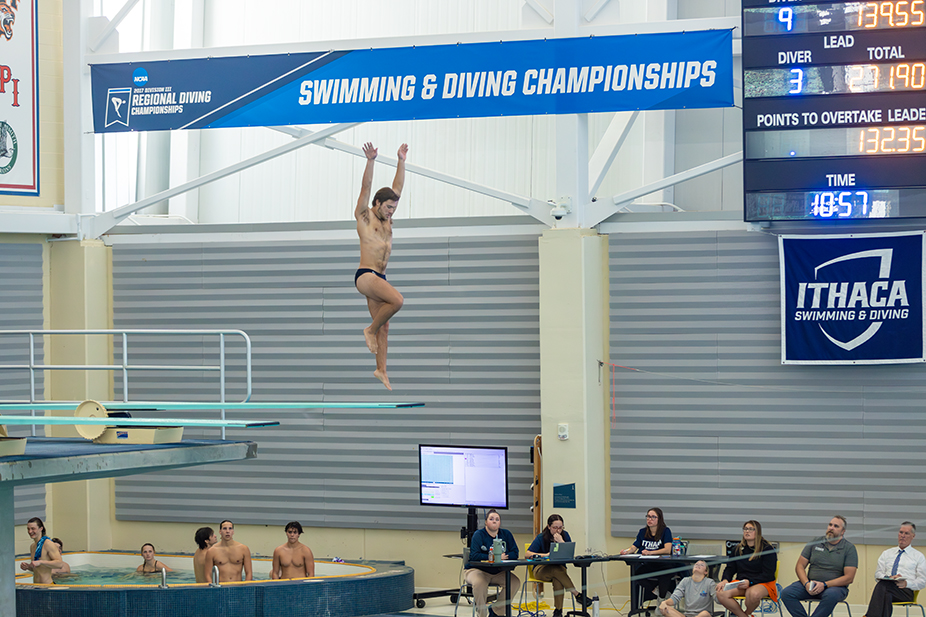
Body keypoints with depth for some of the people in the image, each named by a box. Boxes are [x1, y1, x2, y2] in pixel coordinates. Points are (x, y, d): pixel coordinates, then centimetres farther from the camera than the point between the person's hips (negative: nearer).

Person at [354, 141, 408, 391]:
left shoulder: (386, 220, 15)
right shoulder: (364, 217, -2)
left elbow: (398, 188, 18)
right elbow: (366, 187, -13)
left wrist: (401, 161, 13)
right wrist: (370, 161, -22)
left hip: (379, 278, 8)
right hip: (365, 275, -8)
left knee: (384, 325, 4)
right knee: (397, 300, -26)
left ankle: (381, 369, 7)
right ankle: (371, 330, -7)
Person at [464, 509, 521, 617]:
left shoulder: (506, 534, 8)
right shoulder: (478, 535, -7)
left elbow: (515, 553, 2)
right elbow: (474, 556, -19)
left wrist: (502, 557, -18)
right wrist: (494, 557, -22)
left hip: (498, 572, 5)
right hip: (478, 570, -5)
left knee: (515, 582, -19)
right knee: (480, 583, -37)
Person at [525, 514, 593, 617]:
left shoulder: (565, 535, 3)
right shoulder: (541, 537, -5)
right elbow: (528, 553, -12)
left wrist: (561, 541, -20)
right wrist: (545, 555, -23)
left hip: (559, 567, 2)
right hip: (541, 569, -2)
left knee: (558, 579, -36)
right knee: (557, 571, -38)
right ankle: (577, 594, -35)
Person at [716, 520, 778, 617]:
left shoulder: (767, 549, -1)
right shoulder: (738, 549, 16)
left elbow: (768, 574, -8)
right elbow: (730, 568, 18)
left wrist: (750, 582, -22)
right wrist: (725, 580, -5)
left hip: (763, 584, -4)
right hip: (741, 583, 4)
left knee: (753, 594, -42)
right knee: (721, 594, -27)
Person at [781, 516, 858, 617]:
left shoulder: (849, 548, 0)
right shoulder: (815, 543, 10)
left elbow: (849, 578, -7)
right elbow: (800, 566, 9)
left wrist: (824, 585, -18)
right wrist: (806, 584, -12)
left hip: (836, 586, -3)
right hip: (811, 583, 3)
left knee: (831, 595, -40)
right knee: (786, 593, -23)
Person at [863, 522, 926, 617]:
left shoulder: (918, 556, 18)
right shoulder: (887, 554, 27)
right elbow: (878, 573, 16)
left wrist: (906, 583, -10)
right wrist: (889, 578, -8)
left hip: (906, 591, -3)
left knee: (883, 585, -37)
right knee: (886, 596, -39)